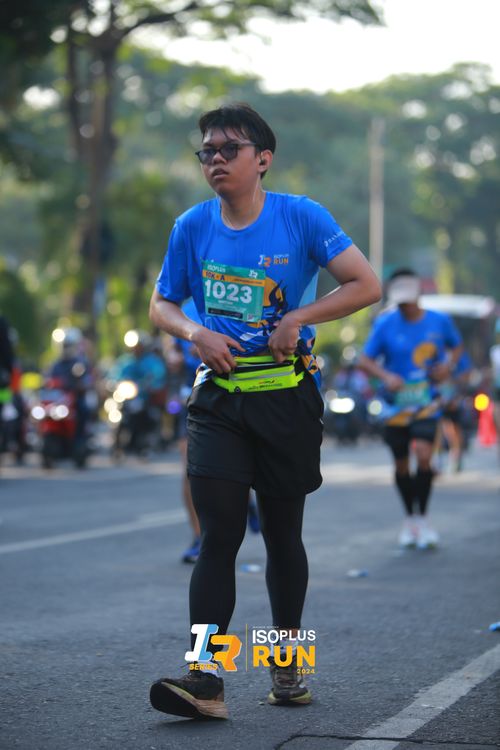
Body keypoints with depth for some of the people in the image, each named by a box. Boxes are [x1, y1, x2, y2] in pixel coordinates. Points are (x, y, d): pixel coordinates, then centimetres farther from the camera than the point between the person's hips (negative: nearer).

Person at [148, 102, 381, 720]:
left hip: (287, 395, -1)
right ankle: (204, 678, -14)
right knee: (219, 532, -10)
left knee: (283, 534, 9)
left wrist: (298, 319, -14)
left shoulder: (302, 217, -5)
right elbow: (162, 304, 14)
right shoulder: (192, 227, 3)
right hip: (218, 398, 1)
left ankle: (287, 664, 26)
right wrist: (195, 333, -7)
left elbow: (366, 286, -5)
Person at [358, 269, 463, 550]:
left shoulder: (440, 321, -1)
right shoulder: (385, 324, -5)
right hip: (396, 404, 1)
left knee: (423, 454, -21)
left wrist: (449, 365, -4)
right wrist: (386, 376, -18)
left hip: (427, 402, -1)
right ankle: (410, 519, 28)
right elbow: (365, 359, 0)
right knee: (401, 465, 7)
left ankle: (423, 517, -6)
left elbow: (457, 346, 17)